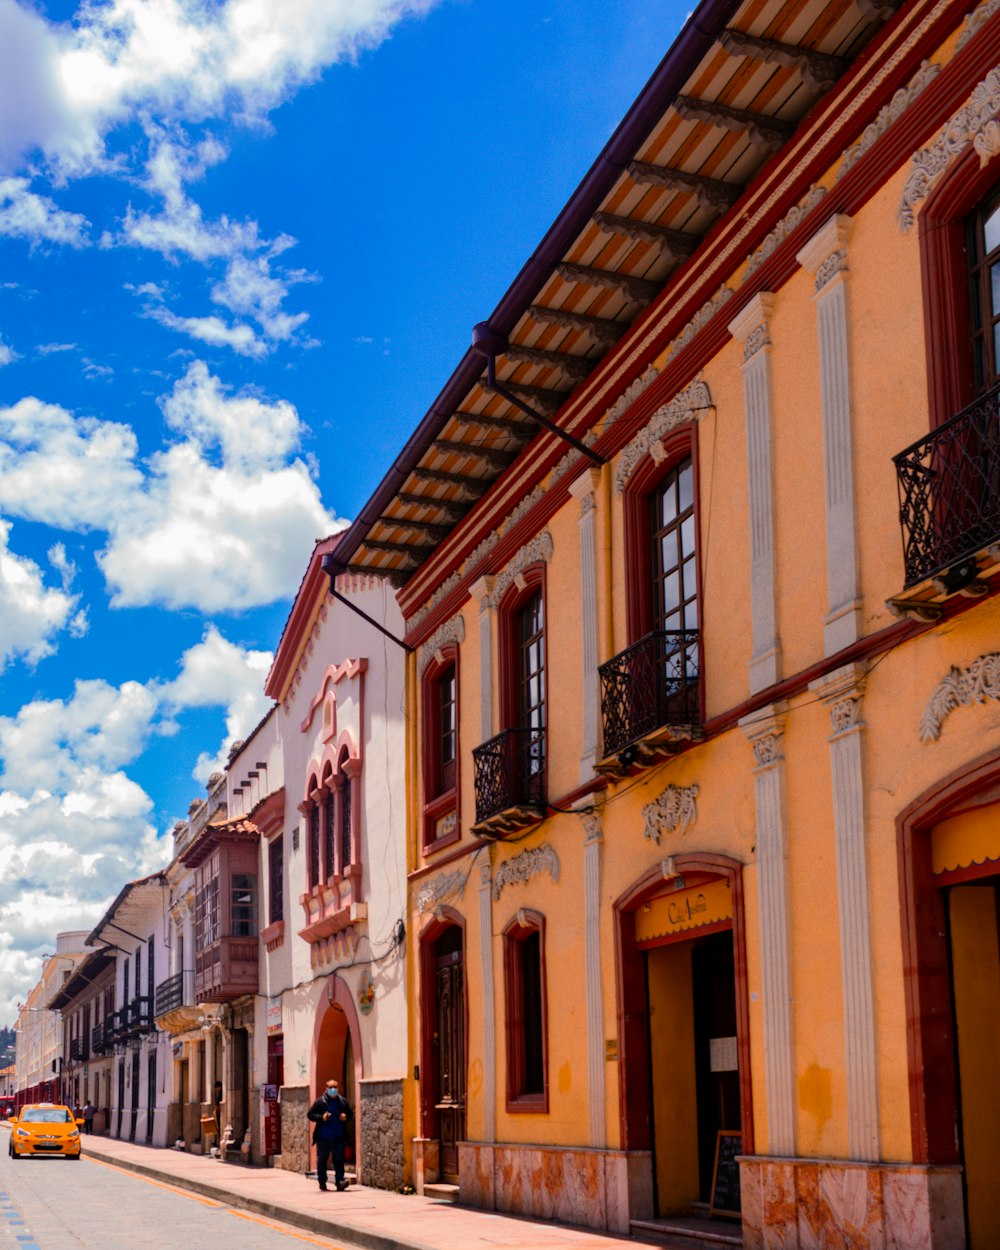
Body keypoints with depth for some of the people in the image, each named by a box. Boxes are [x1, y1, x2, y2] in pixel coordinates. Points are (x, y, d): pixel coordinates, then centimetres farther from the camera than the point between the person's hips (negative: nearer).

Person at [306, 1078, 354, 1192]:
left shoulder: (343, 1101, 8)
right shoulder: (320, 1101, -1)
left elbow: (350, 1114, 18)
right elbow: (310, 1114, 0)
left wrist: (346, 1117, -5)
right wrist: (321, 1117, -16)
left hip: (339, 1137, 1)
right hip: (324, 1138, -1)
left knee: (339, 1160, -3)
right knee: (322, 1160, 7)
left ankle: (340, 1182, -4)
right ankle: (322, 1183, 18)